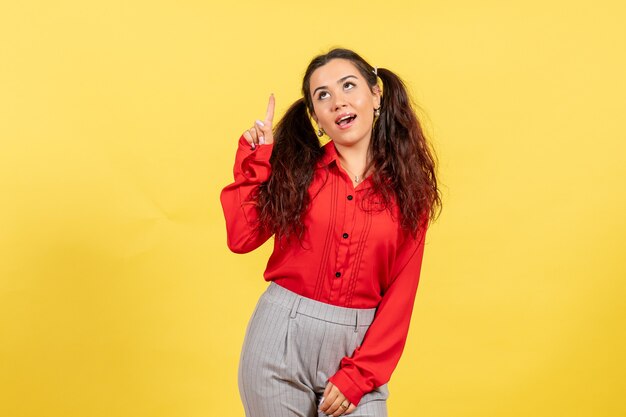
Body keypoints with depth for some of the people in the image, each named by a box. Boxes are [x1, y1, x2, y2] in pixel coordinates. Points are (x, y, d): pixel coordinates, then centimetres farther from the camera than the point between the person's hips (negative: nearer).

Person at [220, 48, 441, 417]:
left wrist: (358, 375, -8)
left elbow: (400, 294, -3)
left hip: (358, 344, 0)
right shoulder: (297, 169, 1)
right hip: (281, 337, 1)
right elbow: (241, 238, -7)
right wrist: (256, 159, -5)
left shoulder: (407, 188, -1)